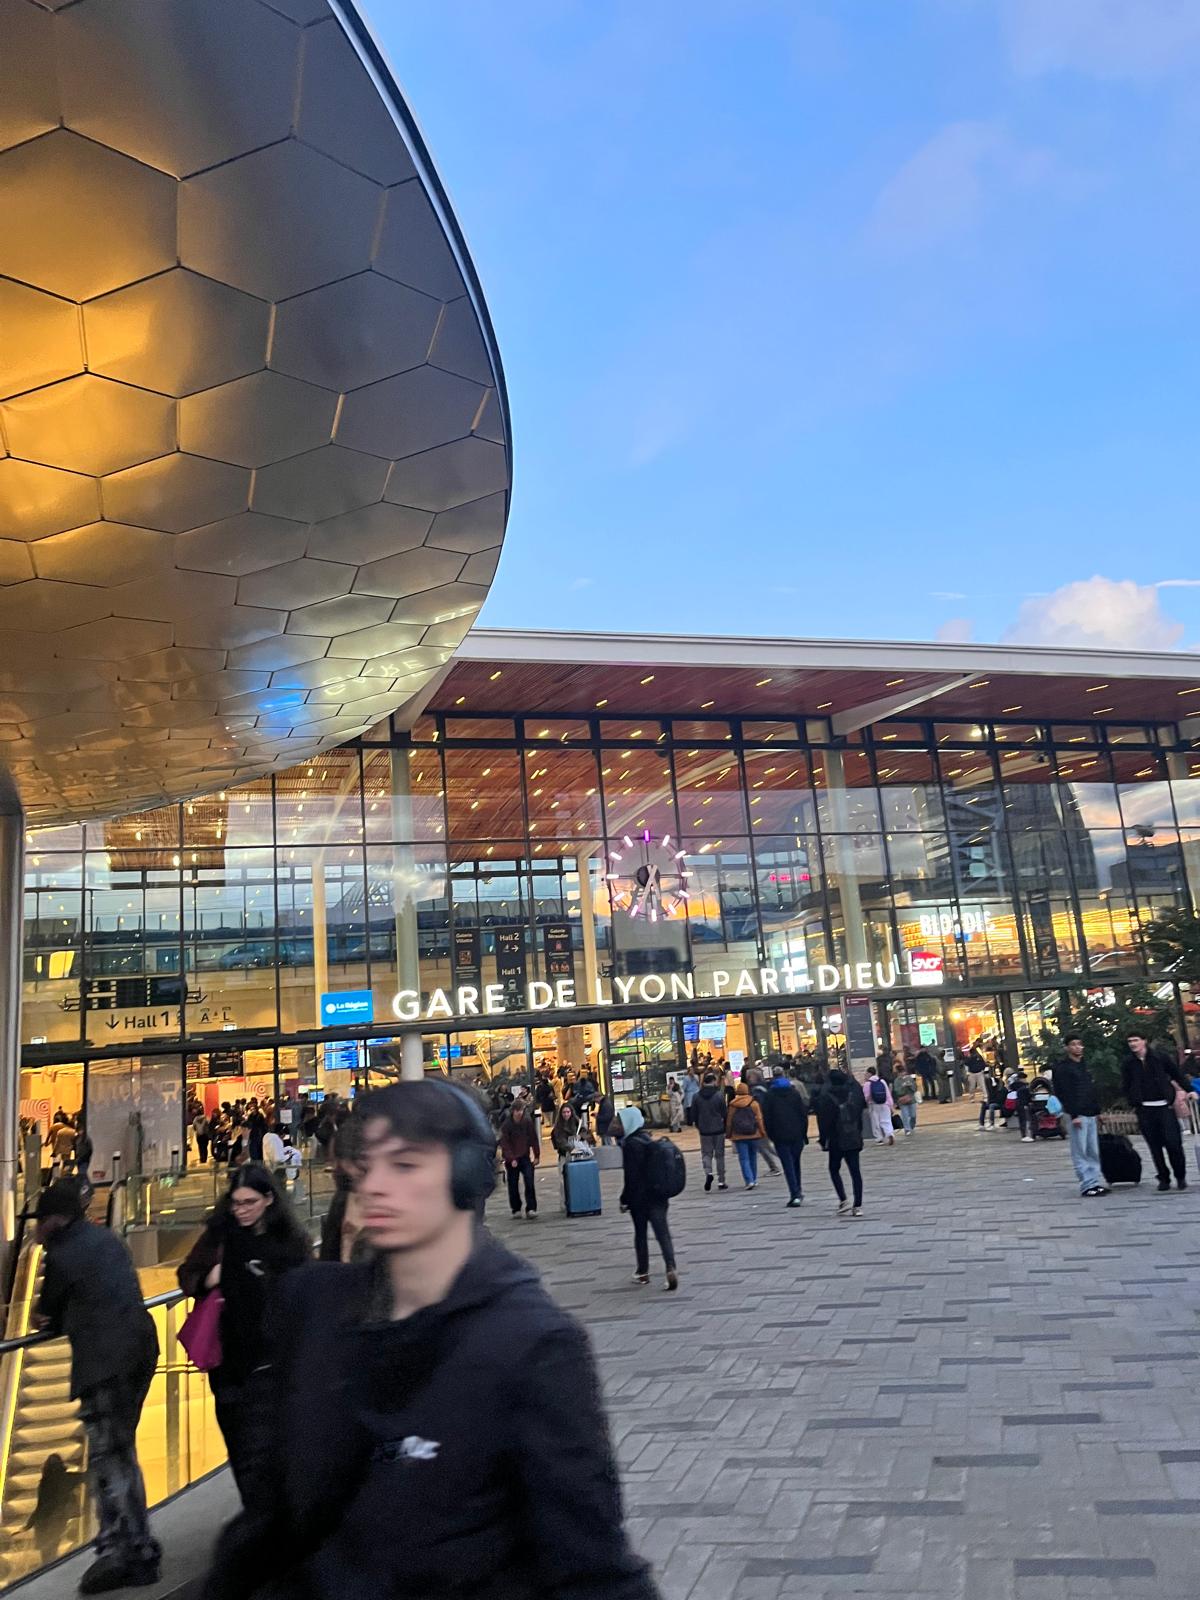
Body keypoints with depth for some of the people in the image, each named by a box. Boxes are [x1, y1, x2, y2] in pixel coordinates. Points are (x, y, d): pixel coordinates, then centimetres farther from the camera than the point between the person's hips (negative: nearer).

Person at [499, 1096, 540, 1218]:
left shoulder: (528, 1121, -4)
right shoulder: (506, 1124, -10)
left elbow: (534, 1139, 2)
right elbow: (504, 1143, -9)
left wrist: (536, 1156, 1)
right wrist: (511, 1159, -16)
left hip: (525, 1156, 1)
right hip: (511, 1159, -1)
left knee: (529, 1182, -10)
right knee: (513, 1185, 4)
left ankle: (531, 1209, -8)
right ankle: (516, 1209, 17)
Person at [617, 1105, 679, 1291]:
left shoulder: (631, 1144, -15)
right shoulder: (648, 1140, 9)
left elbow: (631, 1177, -17)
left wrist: (625, 1199, -9)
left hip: (640, 1197, -6)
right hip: (657, 1195, 6)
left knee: (640, 1234, 11)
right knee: (663, 1233, 0)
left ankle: (642, 1272, 22)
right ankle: (671, 1267, -17)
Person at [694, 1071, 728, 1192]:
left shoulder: (697, 1097, -3)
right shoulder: (719, 1095, -11)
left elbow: (695, 1114, 3)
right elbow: (725, 1113, -8)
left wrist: (698, 1126, 19)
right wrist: (726, 1126, 9)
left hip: (704, 1131, 1)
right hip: (718, 1129, -1)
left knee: (706, 1154, 10)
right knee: (719, 1154, 9)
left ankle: (708, 1173, -17)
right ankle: (721, 1181, 13)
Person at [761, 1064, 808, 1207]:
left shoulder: (770, 1095, -3)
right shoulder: (794, 1092, 2)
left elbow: (766, 1117, -2)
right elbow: (803, 1112, 1)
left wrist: (770, 1135, 8)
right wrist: (804, 1132, 8)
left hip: (780, 1136, -2)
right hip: (796, 1134, 2)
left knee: (788, 1165, -1)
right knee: (795, 1162, 18)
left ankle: (795, 1194, -10)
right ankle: (798, 1191, 22)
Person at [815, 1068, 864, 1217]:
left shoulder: (826, 1097, -13)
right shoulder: (854, 1093, -1)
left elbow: (823, 1121, -11)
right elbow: (860, 1115, 11)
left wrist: (823, 1141, -5)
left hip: (836, 1141, -3)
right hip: (854, 1139, 3)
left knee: (834, 1169, 13)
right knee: (855, 1171, 5)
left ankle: (843, 1200, 0)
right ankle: (858, 1205, 3)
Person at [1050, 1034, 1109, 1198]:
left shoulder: (1084, 1065, 17)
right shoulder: (1062, 1068, -7)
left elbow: (1093, 1090, 21)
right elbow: (1065, 1093, -13)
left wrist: (1097, 1111, 16)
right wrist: (1074, 1115, -17)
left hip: (1091, 1114, 7)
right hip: (1076, 1115, -7)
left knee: (1094, 1152, 7)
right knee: (1080, 1152, -5)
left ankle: (1096, 1181, 11)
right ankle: (1088, 1184, -3)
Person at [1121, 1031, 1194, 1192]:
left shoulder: (1160, 1057, 3)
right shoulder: (1128, 1063, 5)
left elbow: (1177, 1074, 9)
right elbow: (1126, 1087, 8)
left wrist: (1189, 1090, -3)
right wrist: (1135, 1102, -3)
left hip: (1165, 1106, -1)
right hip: (1145, 1110, 1)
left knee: (1173, 1142, -6)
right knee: (1155, 1146, 2)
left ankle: (1181, 1177, 11)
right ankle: (1163, 1178, 12)